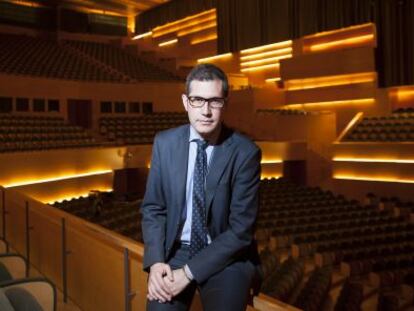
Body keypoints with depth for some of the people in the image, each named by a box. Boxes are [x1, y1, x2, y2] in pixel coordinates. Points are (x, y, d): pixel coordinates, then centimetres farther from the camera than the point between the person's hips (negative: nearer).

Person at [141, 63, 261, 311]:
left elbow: (241, 228, -13)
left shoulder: (245, 152, -12)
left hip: (227, 256, -1)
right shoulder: (165, 143, -3)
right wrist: (156, 262, -14)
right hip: (175, 250, 2)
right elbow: (153, 208, 2)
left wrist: (188, 272, -17)